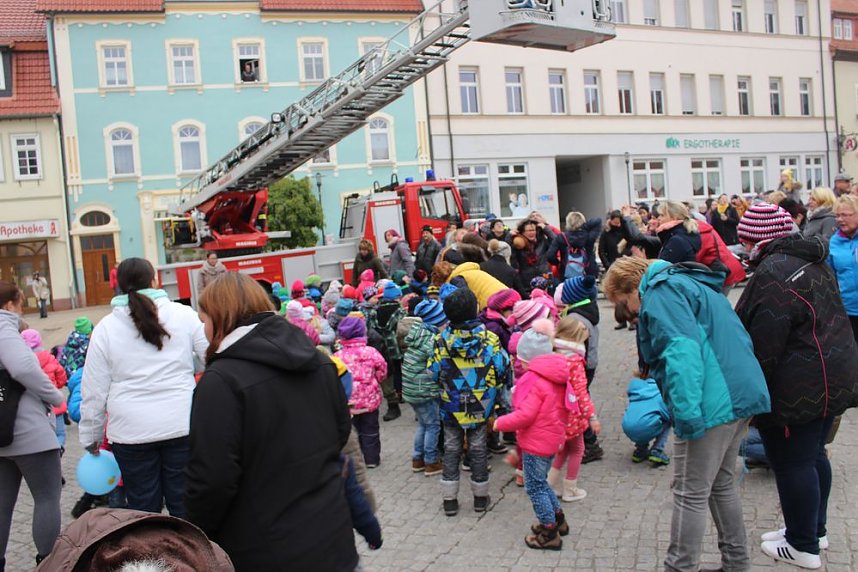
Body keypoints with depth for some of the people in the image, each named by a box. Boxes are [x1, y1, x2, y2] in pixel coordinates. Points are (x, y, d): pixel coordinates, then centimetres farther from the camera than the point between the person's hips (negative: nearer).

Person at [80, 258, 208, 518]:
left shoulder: (105, 328, -1)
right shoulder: (183, 315, -2)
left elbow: (94, 390, 1)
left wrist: (90, 436, 12)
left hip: (131, 431, 0)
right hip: (181, 426, 0)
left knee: (143, 507, 13)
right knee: (185, 506, 10)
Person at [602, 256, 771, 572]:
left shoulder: (660, 292, -9)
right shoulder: (691, 284, 22)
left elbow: (682, 349, -24)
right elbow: (731, 339, 25)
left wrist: (686, 413, -25)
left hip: (712, 404, -10)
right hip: (740, 394, 10)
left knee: (690, 494, 0)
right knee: (722, 485, 21)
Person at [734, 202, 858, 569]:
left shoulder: (773, 272, -21)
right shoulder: (814, 261, 11)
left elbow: (764, 343, -25)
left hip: (797, 387, -10)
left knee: (791, 463, 3)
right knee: (813, 455, 21)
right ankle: (815, 530, 36)